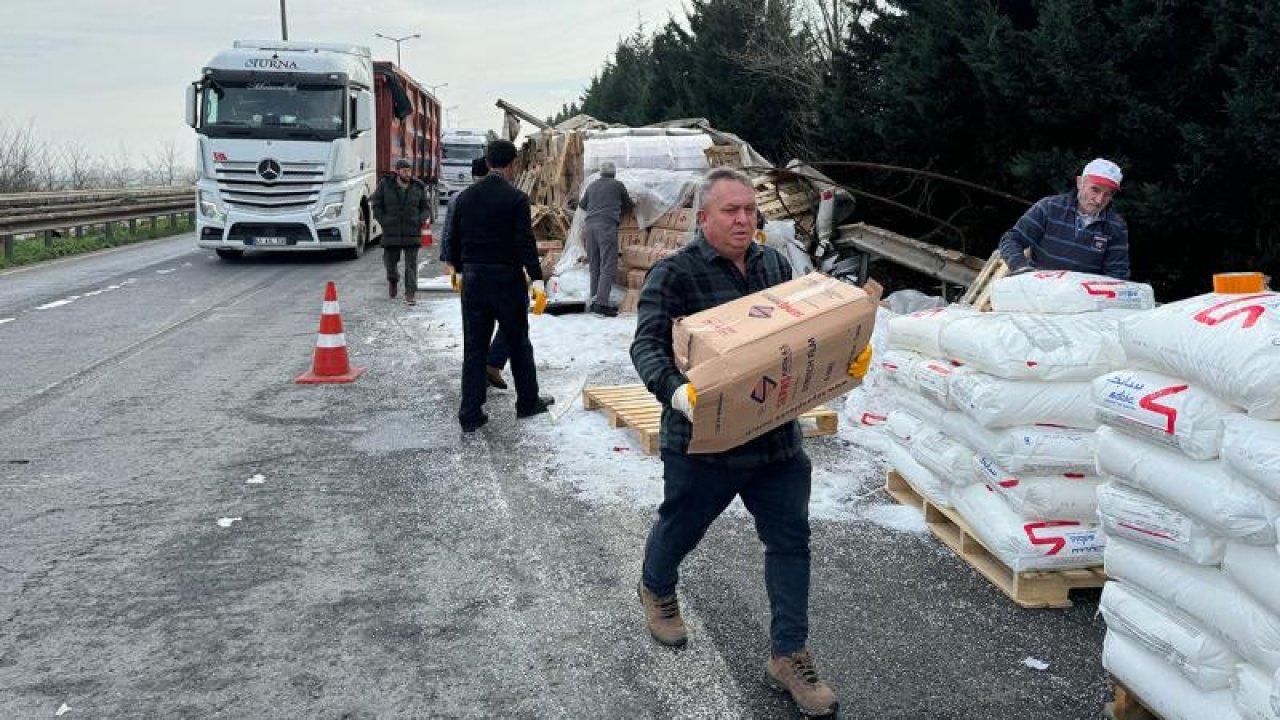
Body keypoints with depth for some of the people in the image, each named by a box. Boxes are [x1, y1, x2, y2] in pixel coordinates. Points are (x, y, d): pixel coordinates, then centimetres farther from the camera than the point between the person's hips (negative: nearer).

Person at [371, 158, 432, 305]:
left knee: (411, 264, -6)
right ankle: (393, 281, 43)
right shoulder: (385, 185, 1)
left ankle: (409, 294, -3)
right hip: (391, 233, 0)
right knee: (390, 261, 11)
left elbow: (426, 208, 11)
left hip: (412, 233, 0)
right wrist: (385, 222, -3)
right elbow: (376, 206, 7)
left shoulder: (418, 187, 3)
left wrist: (419, 221, -5)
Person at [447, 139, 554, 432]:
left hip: (473, 279, 4)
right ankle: (528, 402, 25)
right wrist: (536, 277, -12)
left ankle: (470, 414, 6)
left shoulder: (464, 197, 5)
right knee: (518, 344, 12)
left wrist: (459, 268, 25)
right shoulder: (516, 198, -11)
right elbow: (525, 241, -15)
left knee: (474, 348, 6)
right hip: (507, 279, -4)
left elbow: (453, 239, 12)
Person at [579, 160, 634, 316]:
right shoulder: (618, 185, 8)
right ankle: (601, 302, -21)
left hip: (590, 225, 5)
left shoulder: (592, 186, 19)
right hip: (607, 225, -5)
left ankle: (593, 301, 11)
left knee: (594, 265, 11)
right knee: (608, 265, -9)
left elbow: (582, 205, 33)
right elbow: (628, 205, 20)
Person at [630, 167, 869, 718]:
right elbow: (647, 344, -21)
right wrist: (674, 390, -40)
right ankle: (656, 590, 50)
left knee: (790, 540, 7)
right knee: (681, 526, 17)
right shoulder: (674, 274, -14)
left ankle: (788, 655, 19)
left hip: (777, 438, 5)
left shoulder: (774, 264, 6)